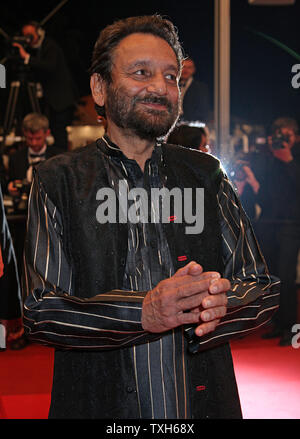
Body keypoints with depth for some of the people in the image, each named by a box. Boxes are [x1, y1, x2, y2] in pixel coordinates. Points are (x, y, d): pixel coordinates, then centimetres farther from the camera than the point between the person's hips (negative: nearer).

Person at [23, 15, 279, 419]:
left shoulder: (206, 175, 3)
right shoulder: (58, 181, -4)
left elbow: (264, 288, 1)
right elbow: (40, 312, -11)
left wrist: (221, 304, -21)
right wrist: (143, 312, -26)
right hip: (97, 405, -2)